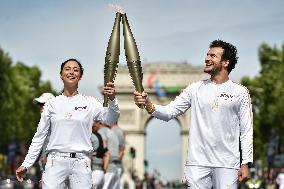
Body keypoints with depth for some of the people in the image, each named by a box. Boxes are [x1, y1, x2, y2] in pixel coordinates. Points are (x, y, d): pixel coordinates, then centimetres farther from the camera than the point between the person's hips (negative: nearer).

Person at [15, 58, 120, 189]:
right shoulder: (52, 104, 9)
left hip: (81, 163, 0)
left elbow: (110, 120, -7)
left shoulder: (89, 103, 6)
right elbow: (39, 136, 12)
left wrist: (112, 99, -27)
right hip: (56, 162, 0)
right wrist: (26, 164, 8)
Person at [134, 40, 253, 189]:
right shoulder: (195, 89, 9)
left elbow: (246, 130, 2)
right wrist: (149, 105, -16)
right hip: (198, 162, 2)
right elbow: (169, 112, 4)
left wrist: (246, 163, -5)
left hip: (227, 165, -2)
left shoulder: (240, 92, 3)